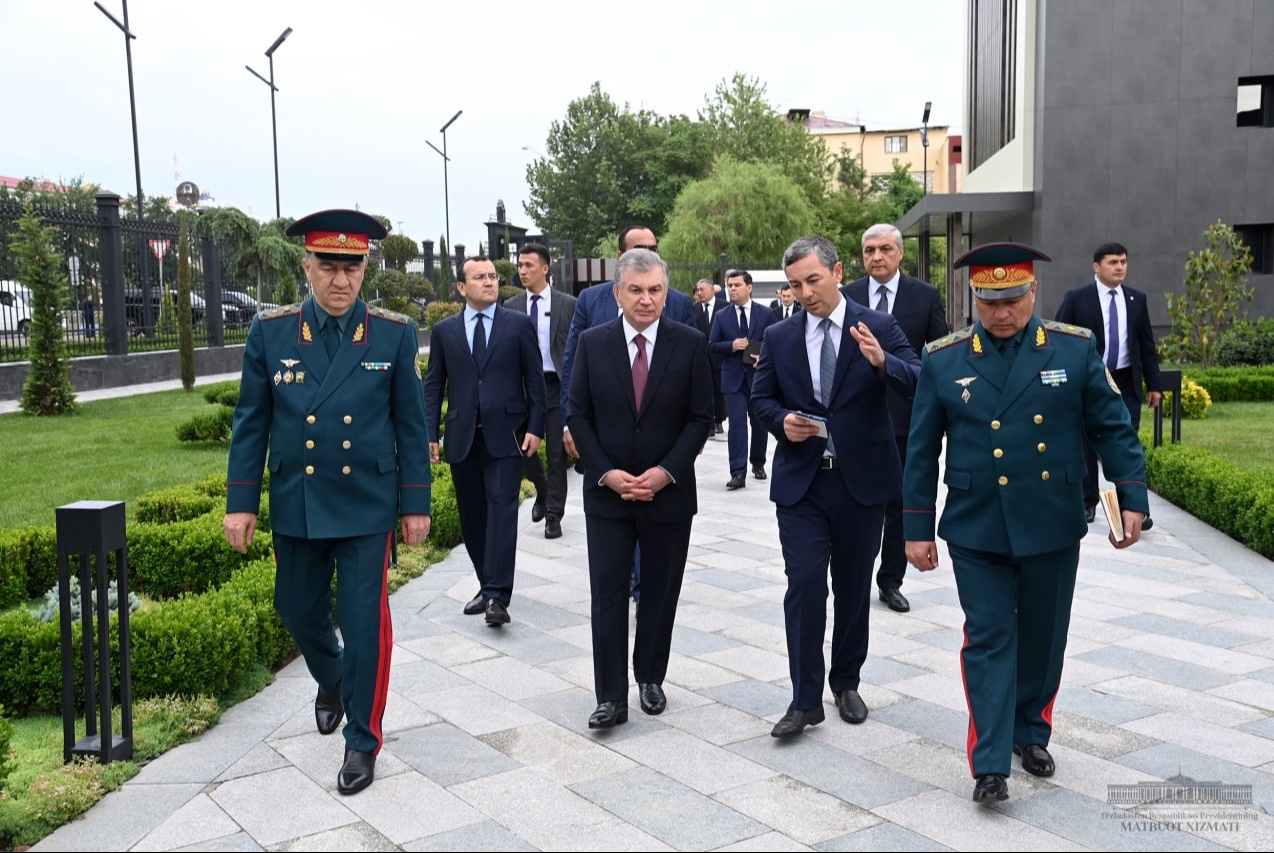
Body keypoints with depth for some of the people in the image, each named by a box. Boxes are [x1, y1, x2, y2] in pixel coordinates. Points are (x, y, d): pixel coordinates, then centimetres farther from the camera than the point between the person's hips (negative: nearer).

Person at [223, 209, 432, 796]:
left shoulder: (395, 333, -6)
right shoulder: (270, 330, -2)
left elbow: (411, 424, -1)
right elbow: (251, 423, 2)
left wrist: (415, 504, -1)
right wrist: (241, 501, 0)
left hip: (367, 507, -2)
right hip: (294, 506, 3)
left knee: (364, 624, 1)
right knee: (298, 610, 18)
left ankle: (362, 741, 18)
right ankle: (331, 680, 49)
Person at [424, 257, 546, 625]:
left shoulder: (519, 324, 4)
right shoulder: (444, 331, 9)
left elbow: (535, 379, 3)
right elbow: (434, 385, 9)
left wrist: (535, 427, -5)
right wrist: (431, 433, 0)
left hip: (505, 435, -3)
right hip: (462, 438, 3)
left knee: (502, 508, -11)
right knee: (472, 515, 8)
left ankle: (497, 596, -13)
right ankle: (487, 585, 21)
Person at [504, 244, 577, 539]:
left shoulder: (568, 304, -1)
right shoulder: (511, 307, 6)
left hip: (558, 385, -2)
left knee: (557, 453, 2)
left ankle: (553, 515, 14)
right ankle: (542, 488, 33)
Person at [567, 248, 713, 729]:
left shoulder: (690, 344, -4)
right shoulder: (592, 343, -2)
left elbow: (701, 417, -2)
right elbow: (578, 415, 0)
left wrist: (666, 471, -13)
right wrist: (606, 473, -11)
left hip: (669, 492, 0)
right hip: (607, 492, 0)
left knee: (660, 593, 12)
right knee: (607, 595, 0)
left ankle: (650, 679, 29)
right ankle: (611, 697, 7)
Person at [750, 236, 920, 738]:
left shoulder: (878, 329, -3)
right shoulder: (778, 337, 4)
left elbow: (920, 386, -13)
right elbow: (760, 398, 11)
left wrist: (883, 363, -33)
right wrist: (782, 420, -11)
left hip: (861, 480, 0)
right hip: (800, 483, 1)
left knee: (853, 588, 12)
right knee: (804, 587, -6)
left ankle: (846, 683, 30)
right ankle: (805, 699, 4)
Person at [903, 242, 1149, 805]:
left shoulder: (1076, 348, -2)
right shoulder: (943, 360, -3)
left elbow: (1111, 428, 2)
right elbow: (921, 451, 0)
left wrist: (1132, 498, -5)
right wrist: (917, 528, 0)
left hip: (1053, 526, 2)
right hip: (977, 529, -1)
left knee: (1044, 637, 14)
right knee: (989, 639, 0)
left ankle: (1031, 732, 35)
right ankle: (990, 764, 4)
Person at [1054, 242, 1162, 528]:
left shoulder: (1138, 299, 8)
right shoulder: (1076, 298, -3)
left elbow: (1147, 344, 11)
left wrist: (1154, 384, 8)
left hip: (1126, 383, 2)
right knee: (1086, 446, 7)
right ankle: (1087, 503, 20)